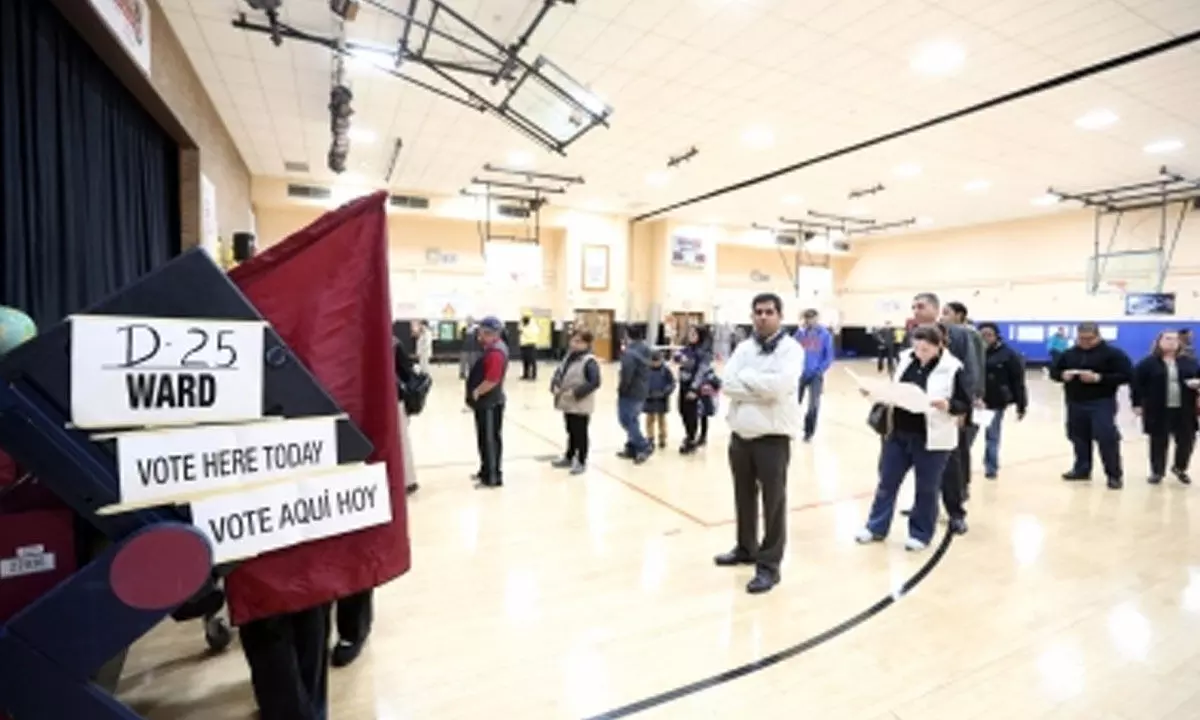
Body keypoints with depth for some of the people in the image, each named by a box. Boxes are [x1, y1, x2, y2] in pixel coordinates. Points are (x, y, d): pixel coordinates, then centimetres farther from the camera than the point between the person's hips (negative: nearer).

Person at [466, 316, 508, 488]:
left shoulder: (496, 353, -21)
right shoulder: (491, 349, 13)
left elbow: (491, 380, -28)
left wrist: (476, 393, -15)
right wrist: (475, 394, 12)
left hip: (490, 403, -10)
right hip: (484, 402, 10)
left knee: (491, 439, -1)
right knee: (484, 438, 20)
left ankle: (494, 477, 9)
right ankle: (486, 470, 33)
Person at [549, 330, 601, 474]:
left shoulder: (589, 361, -18)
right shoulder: (568, 357, 8)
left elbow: (595, 382, -24)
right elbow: (558, 373, 15)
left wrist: (575, 392, -24)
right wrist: (555, 386, -5)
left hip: (581, 405, -8)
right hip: (567, 403, 8)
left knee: (580, 433, 5)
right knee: (571, 431, 21)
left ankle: (581, 462, 18)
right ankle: (569, 457, 35)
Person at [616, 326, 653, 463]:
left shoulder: (629, 353, -22)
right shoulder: (644, 350, 8)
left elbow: (626, 375, -25)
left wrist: (621, 388, -10)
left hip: (630, 392, -9)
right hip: (641, 391, 9)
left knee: (626, 420, 0)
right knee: (633, 420, 16)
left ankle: (644, 446, -2)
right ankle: (632, 448, 22)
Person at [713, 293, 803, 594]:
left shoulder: (791, 349, -6)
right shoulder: (744, 348, 8)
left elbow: (779, 385, -24)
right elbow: (727, 383, -6)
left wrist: (746, 377, -10)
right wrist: (762, 387, -16)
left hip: (773, 436, -5)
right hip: (740, 434, 5)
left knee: (773, 502, 3)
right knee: (744, 497, 19)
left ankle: (769, 564, 17)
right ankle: (746, 548, 37)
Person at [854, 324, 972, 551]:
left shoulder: (953, 369, -10)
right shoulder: (905, 359, 3)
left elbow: (966, 404, -8)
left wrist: (945, 405, -26)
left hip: (931, 440, -4)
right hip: (897, 434, 5)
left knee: (926, 488, 10)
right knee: (887, 482, 12)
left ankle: (920, 534, 27)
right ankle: (876, 527, 26)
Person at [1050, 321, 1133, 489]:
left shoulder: (1113, 353, -3)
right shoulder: (1069, 354, 9)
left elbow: (1126, 375, -10)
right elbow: (1053, 371, 14)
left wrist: (1098, 378, -21)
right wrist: (1063, 375, -9)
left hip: (1101, 403, -4)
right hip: (1075, 403, 5)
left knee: (1106, 438, -8)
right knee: (1079, 438, 12)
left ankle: (1114, 475, 4)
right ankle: (1082, 469, 25)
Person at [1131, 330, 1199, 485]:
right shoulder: (1148, 363, -4)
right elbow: (1136, 384, -5)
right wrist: (1137, 404, -10)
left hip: (1184, 410, 4)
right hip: (1158, 410, -4)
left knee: (1186, 440, 9)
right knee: (1158, 442, 5)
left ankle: (1180, 468, 32)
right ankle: (1157, 472, 18)